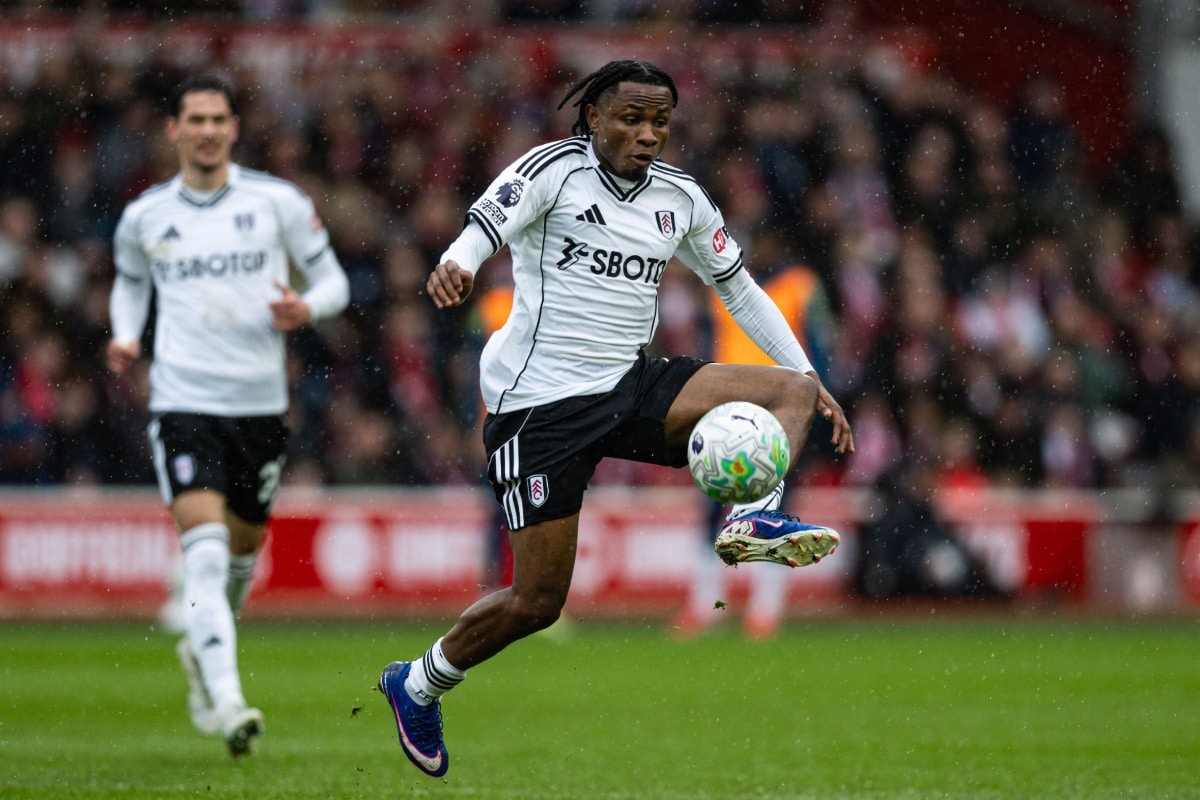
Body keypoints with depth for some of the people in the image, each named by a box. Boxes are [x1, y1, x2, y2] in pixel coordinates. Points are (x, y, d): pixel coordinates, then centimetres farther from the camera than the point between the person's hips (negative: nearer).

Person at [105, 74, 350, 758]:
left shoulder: (278, 201, 1)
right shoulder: (145, 216, 5)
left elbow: (333, 281, 7)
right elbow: (130, 282, 24)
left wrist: (306, 309, -15)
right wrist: (125, 337, 5)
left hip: (261, 401, 2)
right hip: (183, 401, -2)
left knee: (242, 548, 15)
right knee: (204, 547, -18)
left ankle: (202, 650, 45)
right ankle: (227, 701, -25)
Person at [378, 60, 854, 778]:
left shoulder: (681, 199, 8)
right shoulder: (555, 169, -8)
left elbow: (740, 289, 19)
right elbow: (489, 220, -26)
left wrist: (811, 379, 13)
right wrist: (457, 263, -50)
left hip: (631, 388, 6)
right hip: (541, 403, -6)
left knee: (793, 390, -12)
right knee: (538, 602, -5)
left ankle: (754, 519, -34)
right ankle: (418, 684, 18)